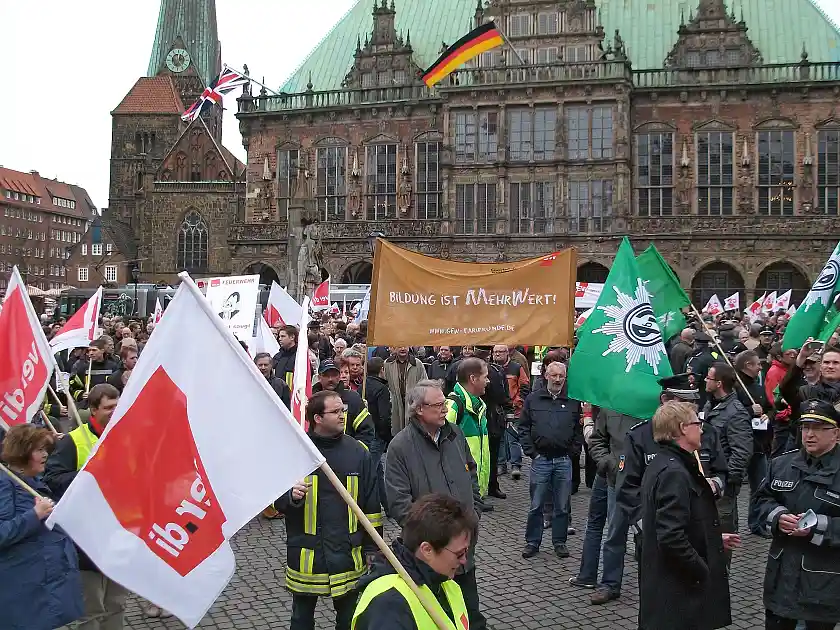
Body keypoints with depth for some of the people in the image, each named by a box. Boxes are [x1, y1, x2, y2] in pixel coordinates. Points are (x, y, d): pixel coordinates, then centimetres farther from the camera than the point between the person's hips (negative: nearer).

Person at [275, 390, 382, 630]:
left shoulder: (357, 451, 0)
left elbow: (372, 504, 5)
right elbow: (275, 500, 0)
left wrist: (372, 548, 5)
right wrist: (291, 496, -23)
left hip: (348, 552, 2)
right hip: (305, 552, -1)